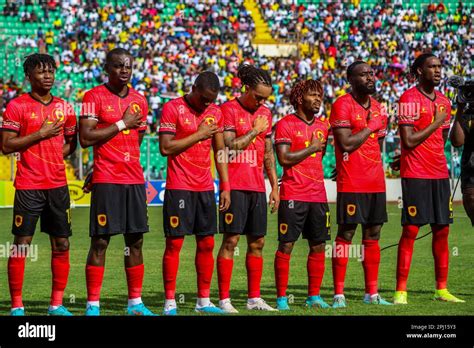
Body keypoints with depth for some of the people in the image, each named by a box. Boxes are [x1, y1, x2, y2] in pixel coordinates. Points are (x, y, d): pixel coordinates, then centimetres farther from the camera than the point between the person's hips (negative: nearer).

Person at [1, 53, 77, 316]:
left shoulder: (64, 107, 11)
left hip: (58, 184, 5)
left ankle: (57, 304, 13)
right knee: (21, 244, -3)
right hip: (28, 185, -5)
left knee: (61, 244, 5)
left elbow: (72, 143, 21)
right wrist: (40, 135, -15)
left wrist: (56, 154, 2)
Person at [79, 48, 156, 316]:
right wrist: (121, 124, -12)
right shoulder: (94, 97, -4)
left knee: (136, 241, 7)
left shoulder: (139, 100, 13)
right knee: (100, 241, -5)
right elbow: (86, 138, -13)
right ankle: (93, 305, -1)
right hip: (106, 182, -6)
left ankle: (136, 303, 14)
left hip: (134, 180, 6)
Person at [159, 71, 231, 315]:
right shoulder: (173, 108, -7)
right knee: (174, 243, -4)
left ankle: (204, 301, 13)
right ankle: (169, 303, 0)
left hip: (205, 188, 6)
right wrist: (198, 135, -13)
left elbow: (220, 151, 15)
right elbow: (165, 148, -14)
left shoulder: (215, 112, 10)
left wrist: (225, 187, 10)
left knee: (206, 243, 6)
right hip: (179, 187, -6)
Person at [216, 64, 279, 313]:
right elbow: (230, 147, -14)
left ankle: (254, 298, 15)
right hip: (235, 186, -7)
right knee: (231, 240, -7)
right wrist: (254, 131, -9)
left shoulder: (265, 113, 14)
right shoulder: (229, 109, -6)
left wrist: (274, 186, 16)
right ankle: (224, 299, -4)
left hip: (257, 186, 7)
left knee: (257, 242, 8)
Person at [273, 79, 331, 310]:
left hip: (318, 194, 6)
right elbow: (284, 159, -15)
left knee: (318, 246, 7)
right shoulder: (286, 124, -5)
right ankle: (281, 297, 2)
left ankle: (314, 296, 15)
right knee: (286, 246, -3)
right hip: (293, 195, -6)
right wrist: (312, 148, -9)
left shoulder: (323, 124, 13)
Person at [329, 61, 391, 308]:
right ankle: (339, 294, -1)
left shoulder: (377, 108, 15)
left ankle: (372, 293, 14)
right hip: (351, 183, -7)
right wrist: (371, 126, -10)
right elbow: (346, 143, -17)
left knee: (372, 235, 8)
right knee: (345, 234, -5)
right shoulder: (342, 105, -9)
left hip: (376, 183, 7)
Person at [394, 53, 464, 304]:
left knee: (442, 231, 7)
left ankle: (442, 289, 13)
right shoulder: (409, 99, -8)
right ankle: (400, 291, -4)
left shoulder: (443, 101, 14)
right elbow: (408, 141, -14)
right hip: (415, 175, -7)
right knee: (410, 230, -7)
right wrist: (435, 124, -10)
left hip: (439, 174, 7)